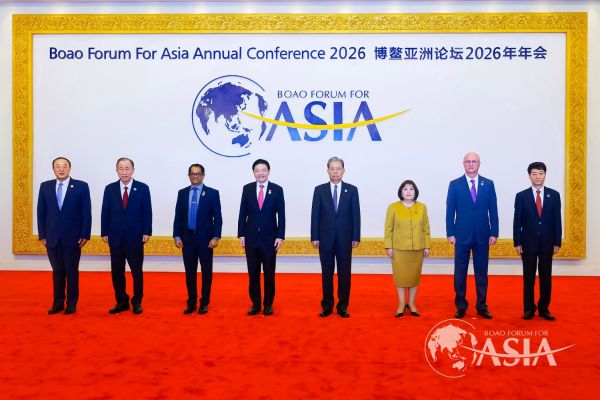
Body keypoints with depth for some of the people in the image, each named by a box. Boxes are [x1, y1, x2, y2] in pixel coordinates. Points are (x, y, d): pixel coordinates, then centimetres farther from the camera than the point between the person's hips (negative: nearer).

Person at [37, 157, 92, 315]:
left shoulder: (81, 186, -4)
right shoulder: (45, 186, 6)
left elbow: (86, 213, -5)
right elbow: (41, 212, 6)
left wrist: (85, 235, -9)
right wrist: (42, 235, 1)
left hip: (73, 237, -2)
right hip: (52, 237, 3)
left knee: (72, 271, 7)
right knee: (57, 271, 10)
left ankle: (71, 303, 17)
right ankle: (58, 302, 20)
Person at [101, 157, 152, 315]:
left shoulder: (142, 188, -2)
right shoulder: (110, 189, 4)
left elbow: (147, 212, -3)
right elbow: (105, 212, 5)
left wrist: (147, 232, -8)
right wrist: (104, 233, 1)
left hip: (136, 236, -2)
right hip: (115, 236, 2)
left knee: (137, 270, 6)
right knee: (117, 271, 7)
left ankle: (137, 302, 18)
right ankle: (122, 301, 19)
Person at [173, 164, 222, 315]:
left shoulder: (212, 193, -1)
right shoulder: (182, 193, 8)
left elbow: (217, 217, -4)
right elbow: (178, 216, 7)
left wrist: (216, 237, -11)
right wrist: (177, 236, 0)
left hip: (205, 238, -2)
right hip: (187, 238, 3)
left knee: (206, 271, 5)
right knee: (190, 271, 8)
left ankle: (204, 303, 16)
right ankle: (191, 302, 18)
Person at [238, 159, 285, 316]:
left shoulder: (277, 189, -2)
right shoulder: (247, 189, 3)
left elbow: (281, 215, -2)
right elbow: (243, 213, 4)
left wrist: (280, 236, -8)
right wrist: (241, 234, -1)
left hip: (269, 237, -1)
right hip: (251, 237, 1)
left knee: (269, 273, 7)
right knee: (253, 273, 8)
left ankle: (268, 304, 18)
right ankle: (255, 304, 18)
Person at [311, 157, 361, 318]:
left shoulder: (352, 190, 3)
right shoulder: (319, 190, 3)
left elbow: (356, 215, 1)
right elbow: (315, 215, 1)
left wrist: (356, 237, -3)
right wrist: (314, 237, -4)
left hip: (344, 238, 0)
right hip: (325, 238, 0)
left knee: (344, 273, 5)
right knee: (327, 273, 7)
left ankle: (343, 306, 16)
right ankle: (327, 306, 17)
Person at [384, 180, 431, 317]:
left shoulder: (422, 207, 3)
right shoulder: (393, 207, -3)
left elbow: (426, 229, 6)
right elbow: (388, 229, -1)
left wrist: (427, 246, 3)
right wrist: (388, 247, -5)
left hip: (417, 249, 2)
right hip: (399, 249, -2)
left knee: (415, 275, 8)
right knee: (400, 275, 4)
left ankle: (411, 303, 21)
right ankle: (401, 304, 15)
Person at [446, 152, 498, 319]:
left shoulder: (488, 184, 5)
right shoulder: (455, 184, 0)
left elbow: (493, 210, 4)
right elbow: (450, 211, -1)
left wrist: (494, 233, -1)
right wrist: (450, 233, -6)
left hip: (483, 236, 1)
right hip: (462, 235, -1)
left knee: (482, 273, 8)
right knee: (460, 273, 5)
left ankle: (482, 306, 18)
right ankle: (461, 306, 16)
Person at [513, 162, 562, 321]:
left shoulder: (554, 195, 3)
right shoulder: (521, 196, -2)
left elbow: (557, 220, 3)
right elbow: (517, 221, -2)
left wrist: (557, 242, -1)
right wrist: (517, 243, -6)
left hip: (547, 243, 1)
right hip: (528, 243, -1)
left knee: (546, 277, 7)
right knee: (528, 277, 5)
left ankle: (544, 309, 18)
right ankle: (529, 308, 15)